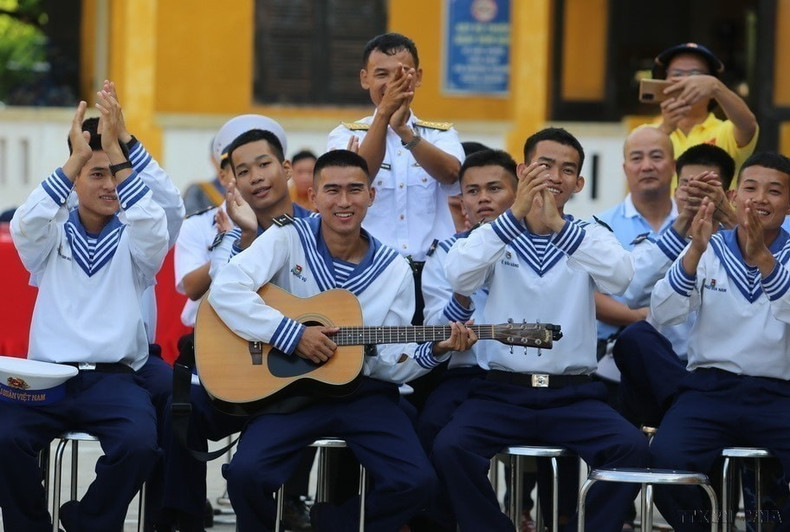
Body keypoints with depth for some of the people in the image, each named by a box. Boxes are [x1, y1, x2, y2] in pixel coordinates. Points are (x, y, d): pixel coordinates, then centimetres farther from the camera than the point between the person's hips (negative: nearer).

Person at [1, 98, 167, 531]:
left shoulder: (133, 240, 10)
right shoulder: (53, 236, 11)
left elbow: (153, 226, -14)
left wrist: (116, 152, -19)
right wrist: (75, 160, -18)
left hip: (114, 377, 0)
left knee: (139, 443, -31)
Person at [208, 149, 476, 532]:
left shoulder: (394, 270, 6)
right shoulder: (289, 238, -4)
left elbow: (388, 363, 7)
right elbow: (225, 290, -18)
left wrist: (434, 350, -12)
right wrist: (293, 334, -22)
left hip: (362, 391, 3)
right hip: (289, 389, -3)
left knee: (416, 481, -19)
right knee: (246, 472, -29)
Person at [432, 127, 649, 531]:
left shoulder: (590, 238, 8)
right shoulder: (495, 236, 6)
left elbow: (620, 277, -16)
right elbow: (459, 277, -16)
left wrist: (558, 226, -27)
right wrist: (515, 214, -25)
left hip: (573, 395, 0)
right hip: (502, 391, 0)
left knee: (632, 449, -26)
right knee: (449, 448, -28)